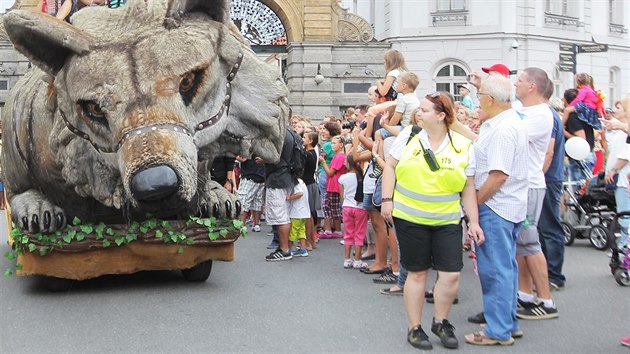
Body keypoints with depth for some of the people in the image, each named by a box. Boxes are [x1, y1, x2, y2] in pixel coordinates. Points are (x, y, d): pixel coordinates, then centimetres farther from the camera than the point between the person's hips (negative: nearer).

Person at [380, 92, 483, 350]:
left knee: (451, 274, -3)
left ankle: (441, 322, 22)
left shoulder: (462, 146, -1)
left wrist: (474, 221, -1)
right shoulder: (409, 136, 0)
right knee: (417, 272, 5)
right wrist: (387, 199, -4)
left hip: (447, 221, 1)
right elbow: (390, 166, 5)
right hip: (409, 218, -1)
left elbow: (468, 187, 2)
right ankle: (414, 328, 20)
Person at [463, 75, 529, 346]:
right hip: (509, 206, 11)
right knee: (506, 267, 16)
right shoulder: (511, 121, 13)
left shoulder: (502, 130, -20)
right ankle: (509, 324, 26)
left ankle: (499, 331, 4)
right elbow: (484, 149, 21)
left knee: (495, 270, -3)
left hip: (495, 206, -11)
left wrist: (474, 202, -15)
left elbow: (498, 175, -24)